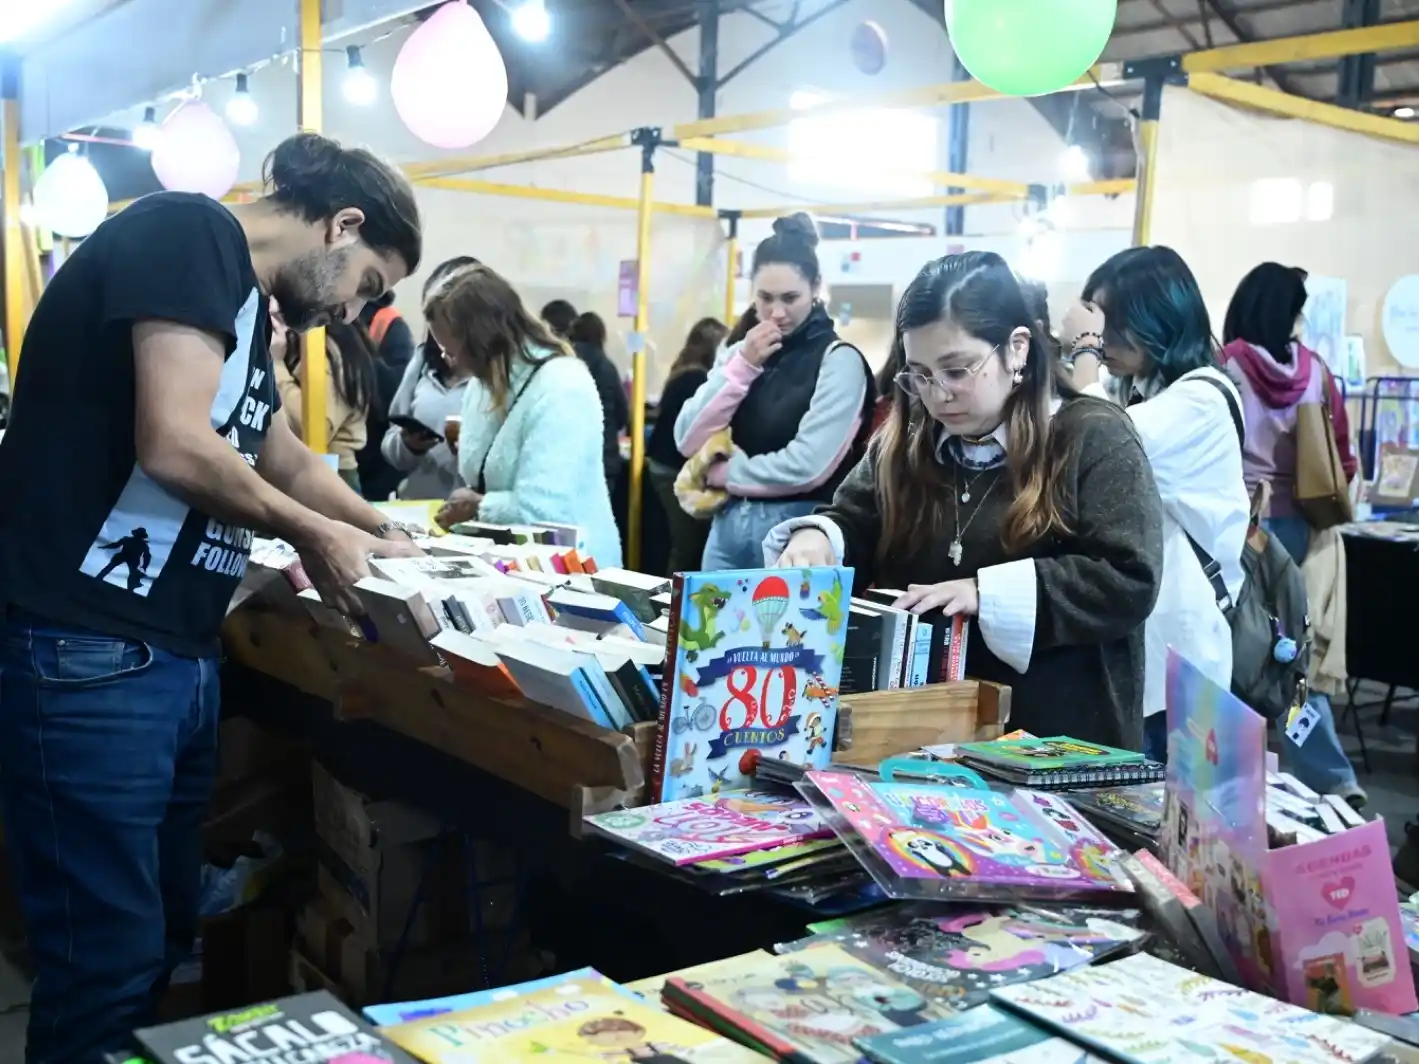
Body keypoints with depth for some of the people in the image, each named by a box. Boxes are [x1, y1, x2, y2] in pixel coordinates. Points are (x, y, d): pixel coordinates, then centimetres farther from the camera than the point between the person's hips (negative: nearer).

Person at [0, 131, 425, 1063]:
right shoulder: (189, 235, -11)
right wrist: (314, 535, -8)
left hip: (177, 657, 10)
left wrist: (385, 534, 26)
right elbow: (173, 446, -22)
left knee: (163, 938, 18)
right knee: (109, 961, 0)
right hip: (87, 656, -10)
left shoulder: (242, 299, 18)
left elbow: (287, 461, 31)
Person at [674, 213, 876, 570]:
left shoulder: (838, 360, -7)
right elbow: (687, 441, 2)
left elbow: (808, 466, -18)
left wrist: (721, 472, -5)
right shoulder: (739, 352, 11)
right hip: (728, 524, 5)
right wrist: (741, 366, -7)